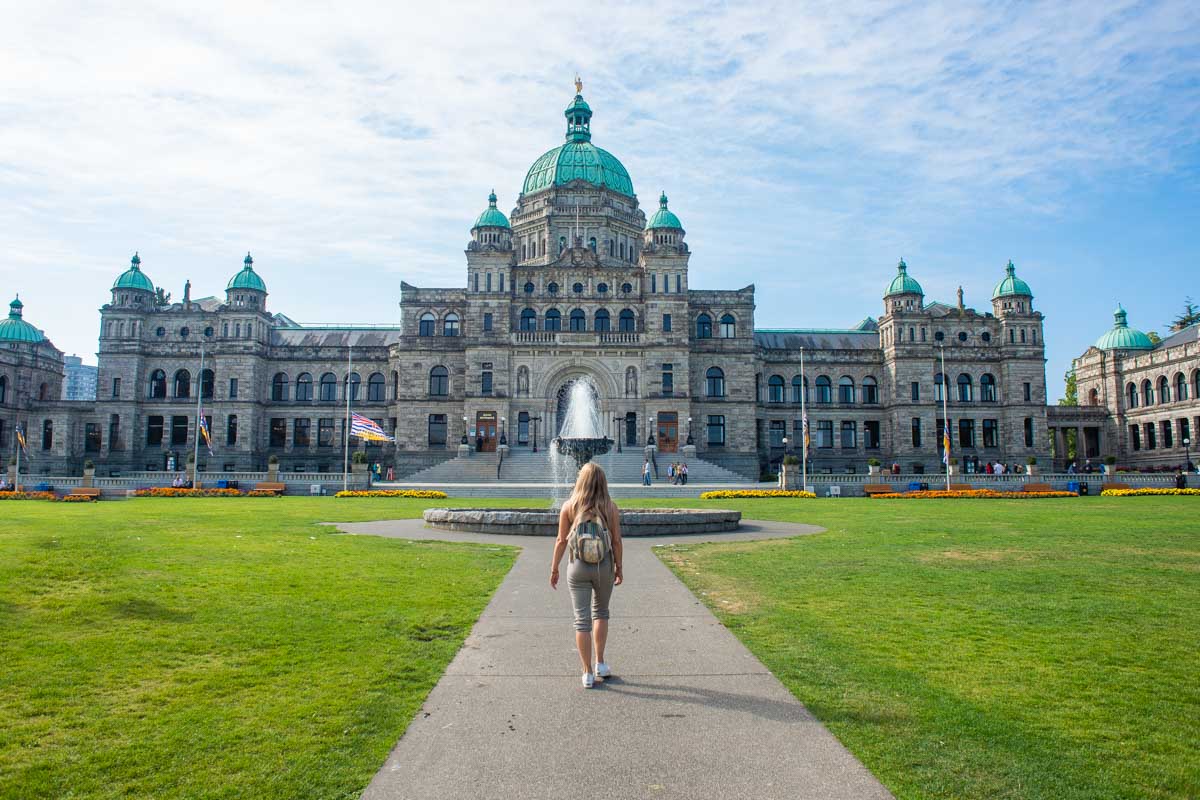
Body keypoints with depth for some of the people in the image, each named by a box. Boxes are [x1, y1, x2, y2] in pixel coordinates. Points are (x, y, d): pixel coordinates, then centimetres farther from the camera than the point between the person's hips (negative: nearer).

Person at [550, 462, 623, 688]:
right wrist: (619, 568, 9)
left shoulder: (569, 506, -5)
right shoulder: (610, 507, -4)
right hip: (604, 566, 1)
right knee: (601, 612, 22)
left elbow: (561, 541, -4)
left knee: (582, 619, 5)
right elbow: (616, 541, -2)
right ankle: (600, 663, 24)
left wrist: (554, 569, 6)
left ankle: (588, 673, 10)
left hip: (578, 567, -1)